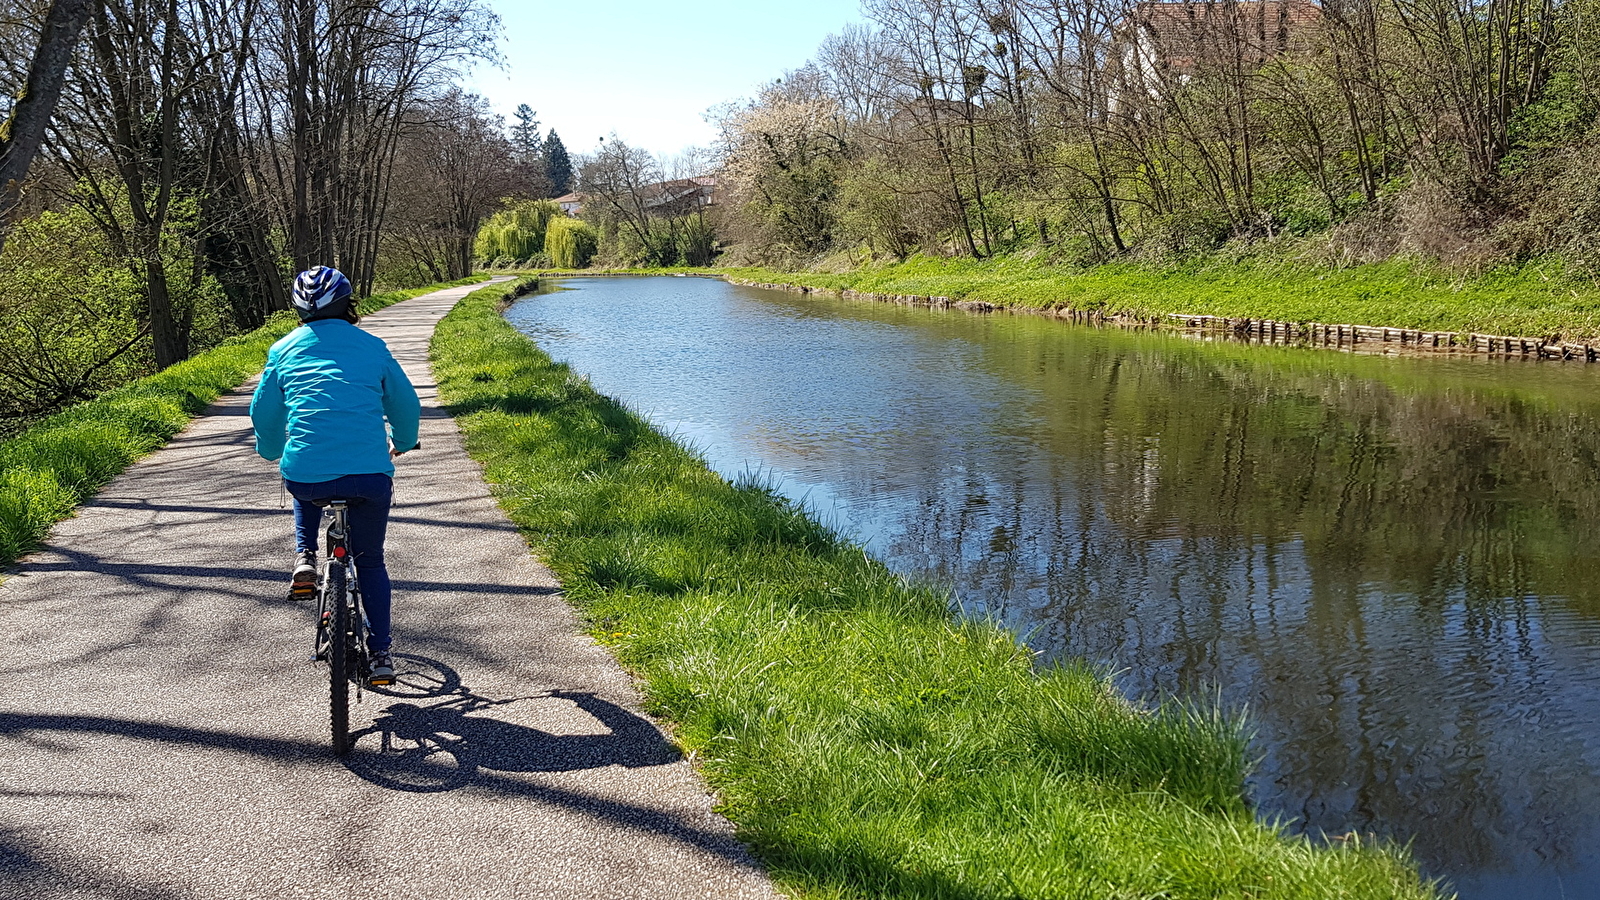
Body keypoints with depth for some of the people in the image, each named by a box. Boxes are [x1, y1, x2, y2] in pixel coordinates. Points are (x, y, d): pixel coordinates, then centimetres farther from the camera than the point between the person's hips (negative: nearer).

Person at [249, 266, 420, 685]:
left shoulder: (284, 349, 12)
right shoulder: (373, 347, 11)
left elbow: (263, 412, 18)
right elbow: (406, 405, 18)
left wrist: (272, 452, 39)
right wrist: (401, 444, 39)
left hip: (305, 474, 1)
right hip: (371, 475, 0)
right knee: (370, 561, 20)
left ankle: (305, 559, 19)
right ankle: (380, 654, 14)